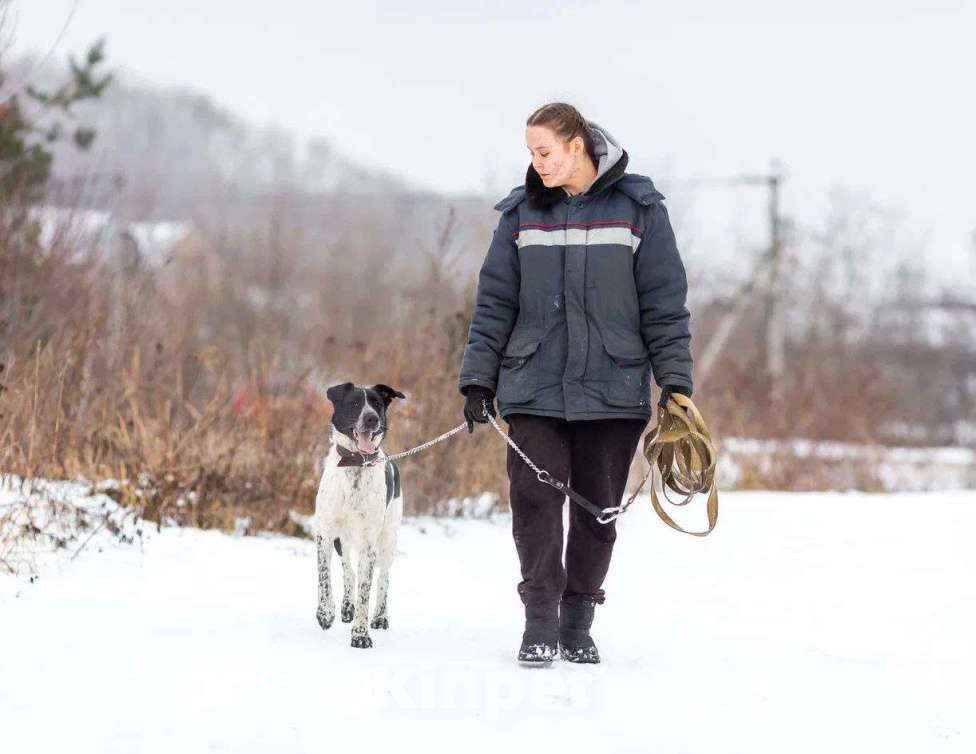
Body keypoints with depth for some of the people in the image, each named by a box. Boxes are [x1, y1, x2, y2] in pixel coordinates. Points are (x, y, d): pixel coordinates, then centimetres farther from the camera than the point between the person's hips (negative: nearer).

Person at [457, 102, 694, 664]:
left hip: (613, 391, -1)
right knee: (535, 500, -10)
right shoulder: (523, 212, 6)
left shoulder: (637, 208, 0)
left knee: (598, 510, 5)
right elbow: (495, 302, 9)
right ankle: (541, 623, -5)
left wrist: (675, 383, -4)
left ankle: (578, 623, 17)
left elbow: (665, 302, 1)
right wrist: (477, 379, 4)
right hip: (534, 389, 1)